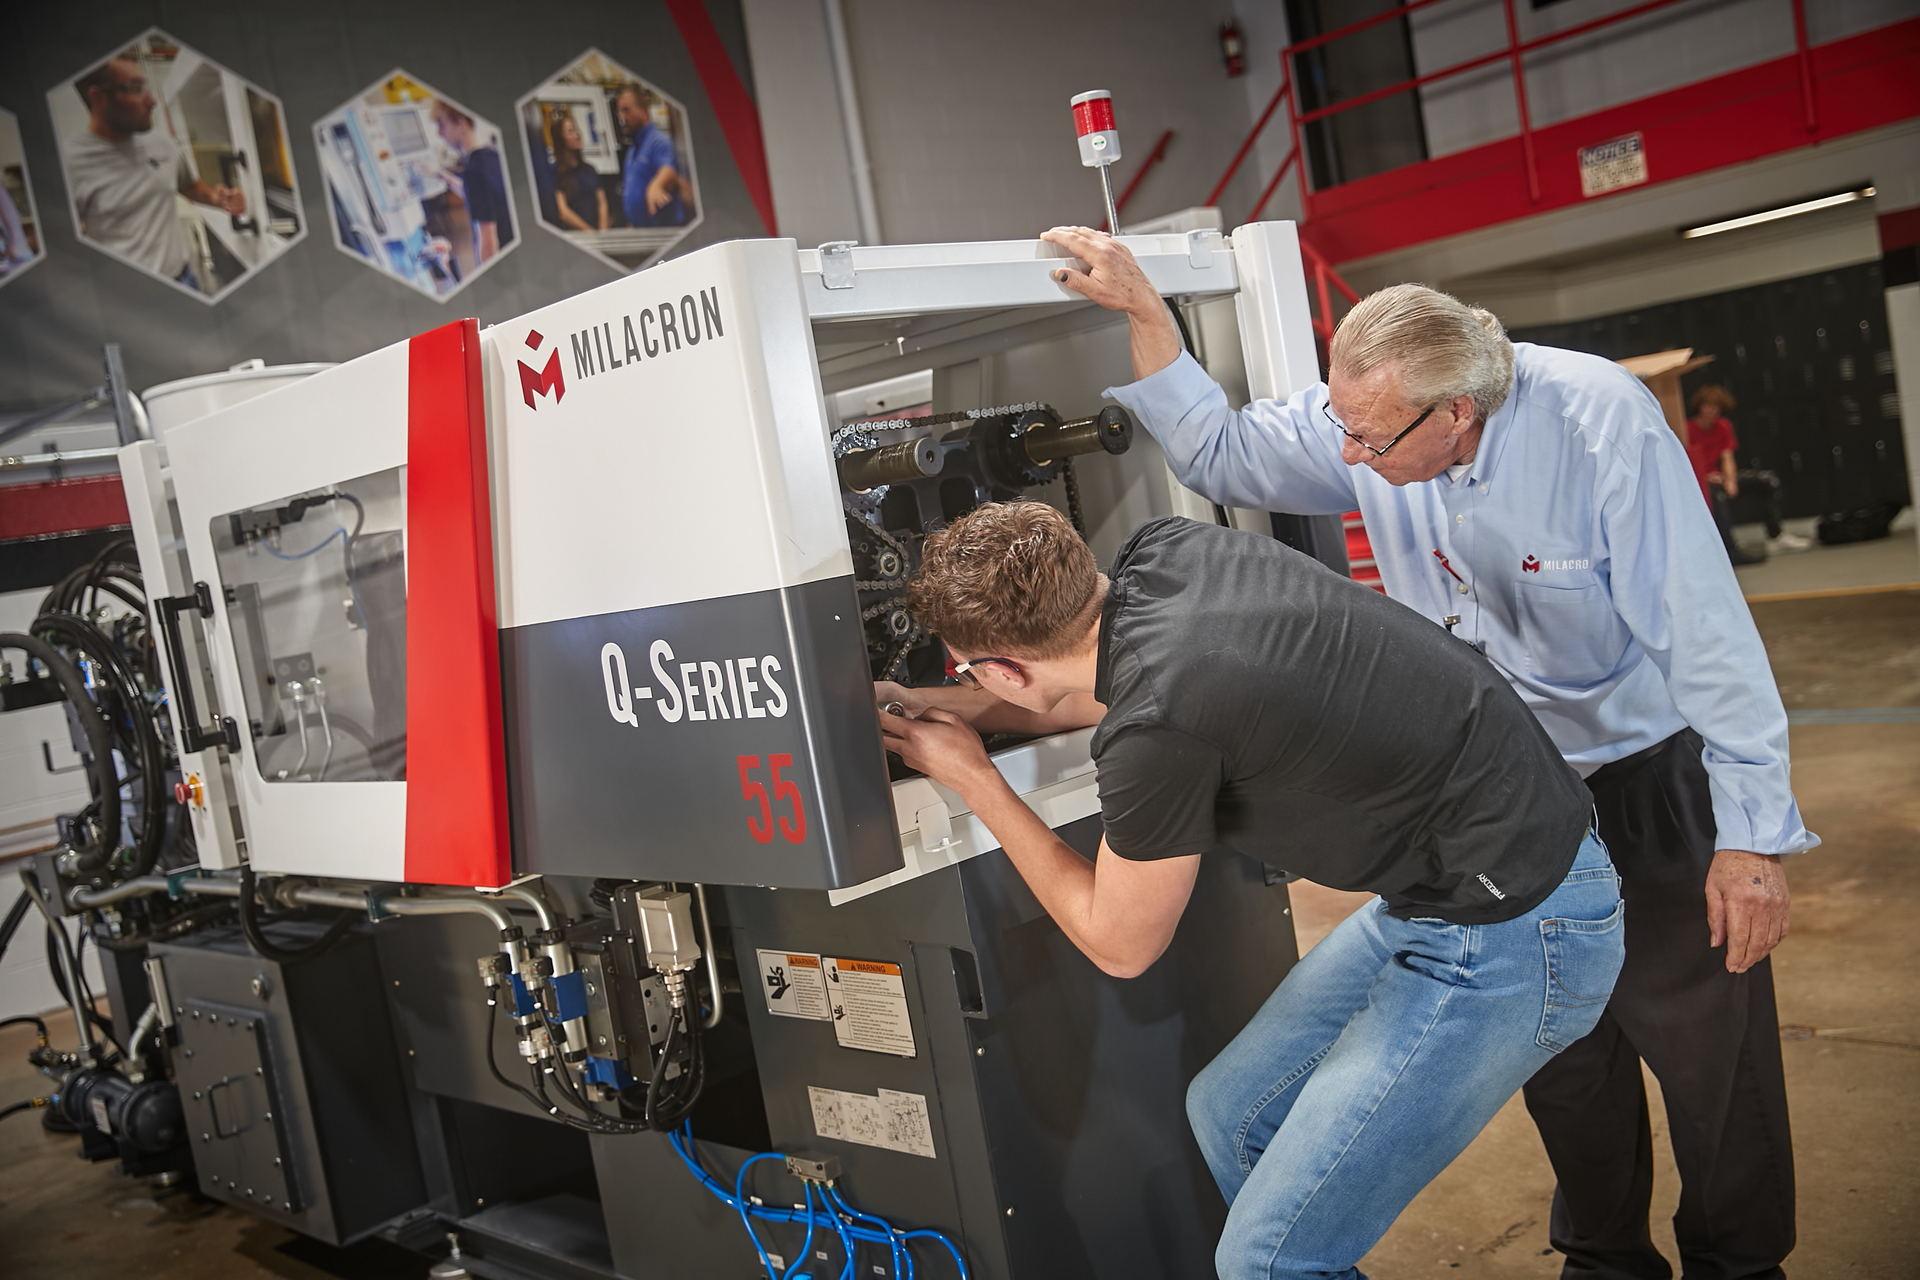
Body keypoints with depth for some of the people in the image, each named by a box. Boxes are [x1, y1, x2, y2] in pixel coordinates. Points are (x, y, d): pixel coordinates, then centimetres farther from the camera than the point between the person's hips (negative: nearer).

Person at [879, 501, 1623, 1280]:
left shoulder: (1156, 732, -27)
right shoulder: (1159, 551, -5)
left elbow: (1120, 945, -6)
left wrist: (972, 779, 0)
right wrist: (953, 708, 18)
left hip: (1507, 939, -9)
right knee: (1229, 1115, 18)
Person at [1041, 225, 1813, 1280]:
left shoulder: (1600, 422, -27)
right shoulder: (1362, 414, -13)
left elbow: (1706, 633, -24)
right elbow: (1221, 454, 0)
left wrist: (1751, 835, -23)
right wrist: (1141, 309, -11)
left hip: (1654, 778, -4)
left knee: (1708, 1044, 4)